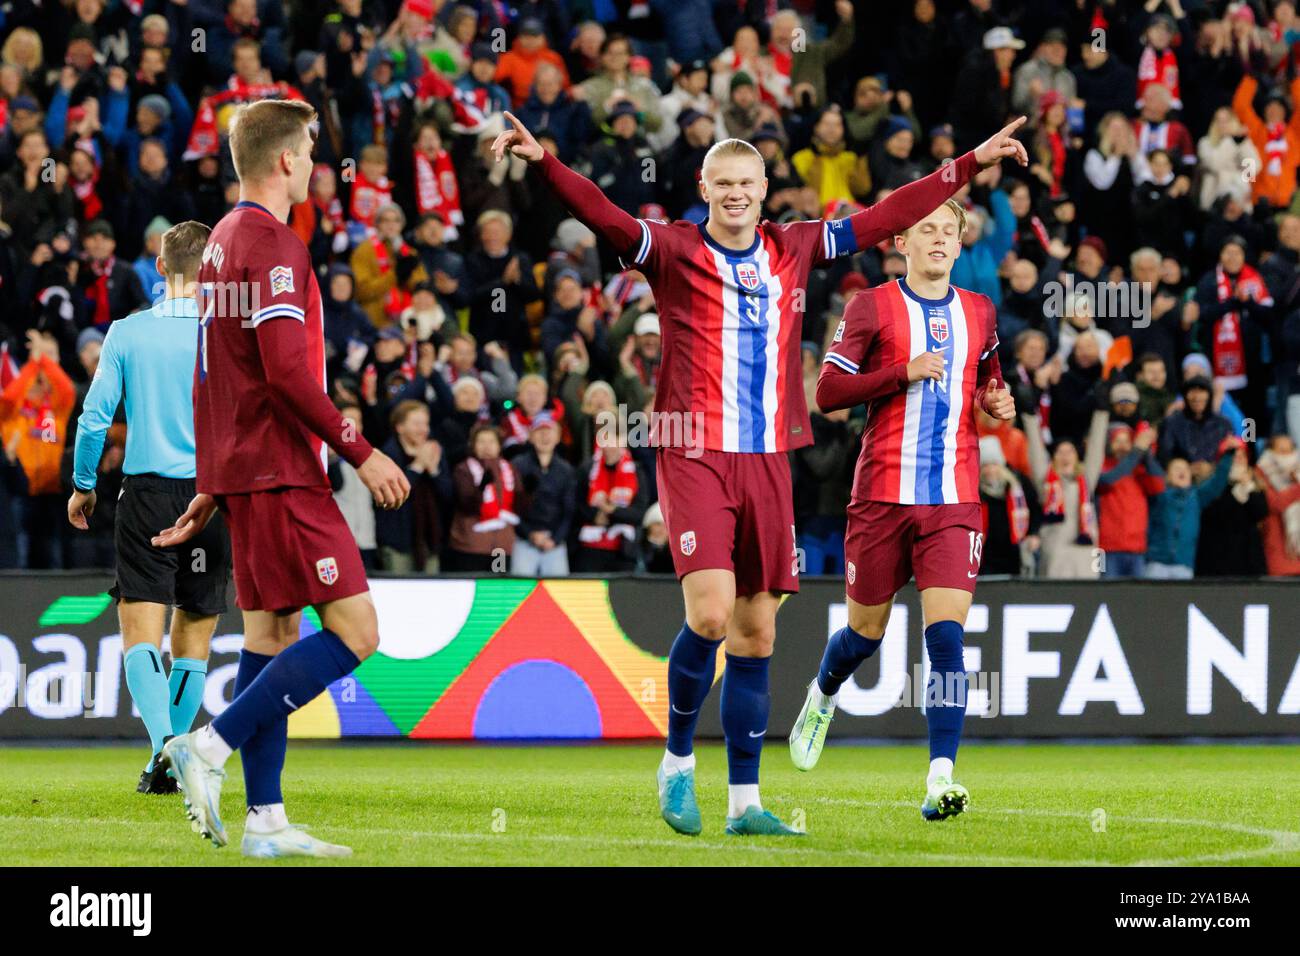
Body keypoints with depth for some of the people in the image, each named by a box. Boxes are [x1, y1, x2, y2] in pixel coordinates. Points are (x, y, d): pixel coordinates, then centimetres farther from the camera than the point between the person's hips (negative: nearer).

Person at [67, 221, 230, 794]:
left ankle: (163, 742, -25)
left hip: (146, 494, 0)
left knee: (141, 634, -3)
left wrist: (83, 485, 14)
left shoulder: (126, 333, 1)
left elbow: (94, 419, 1)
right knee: (193, 638, 11)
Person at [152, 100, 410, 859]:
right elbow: (287, 373, -21)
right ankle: (210, 747, -14)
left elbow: (209, 376, 20)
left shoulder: (224, 241, 16)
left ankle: (265, 820, 6)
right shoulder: (273, 246, -14)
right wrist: (362, 452, -16)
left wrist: (211, 487, 23)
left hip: (243, 470, 10)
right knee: (355, 630, -10)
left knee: (271, 632, 9)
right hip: (281, 474, -10)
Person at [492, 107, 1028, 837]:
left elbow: (886, 219, 18)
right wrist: (544, 161, -32)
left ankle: (744, 802, 11)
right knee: (711, 613, -19)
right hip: (695, 456, -4)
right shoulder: (674, 252, -1)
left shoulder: (793, 251, 11)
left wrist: (973, 164, 20)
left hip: (768, 462, 4)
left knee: (757, 633, 5)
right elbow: (602, 214, -16)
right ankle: (678, 762, 3)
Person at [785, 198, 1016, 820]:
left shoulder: (979, 313, 12)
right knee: (866, 632, 11)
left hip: (954, 499, 2)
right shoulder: (873, 307, 0)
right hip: (882, 493, -2)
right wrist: (904, 373, -16)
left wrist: (996, 400, 6)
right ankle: (823, 697, 46)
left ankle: (940, 780, -18)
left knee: (946, 634, -14)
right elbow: (827, 391, -6)